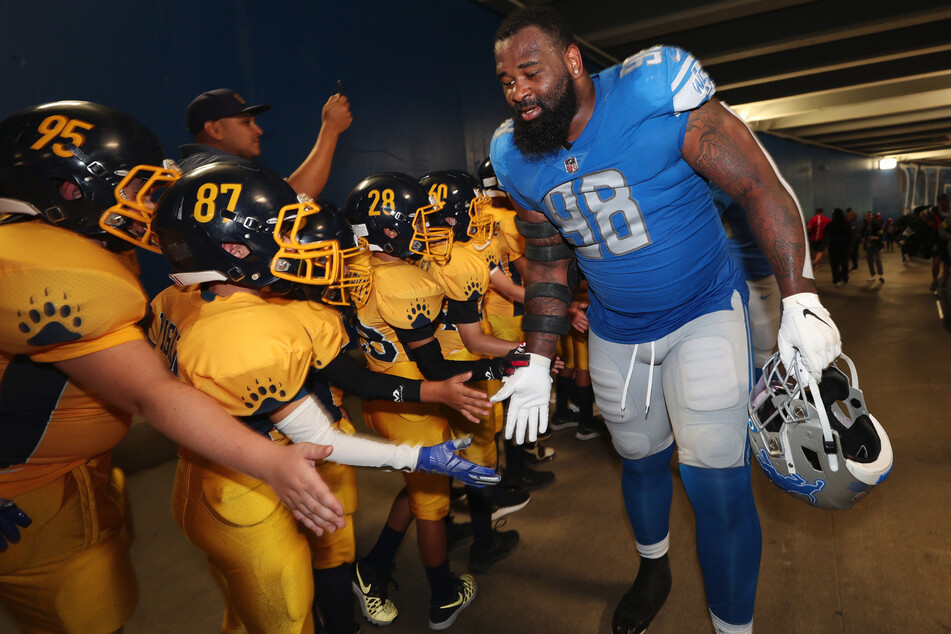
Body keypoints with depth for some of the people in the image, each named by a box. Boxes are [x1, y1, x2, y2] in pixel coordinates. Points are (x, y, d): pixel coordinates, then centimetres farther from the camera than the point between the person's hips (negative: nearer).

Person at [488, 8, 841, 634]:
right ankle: (654, 570, 49)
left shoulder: (656, 92, -20)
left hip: (704, 313, -4)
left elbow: (761, 186, -17)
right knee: (640, 460, 19)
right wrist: (539, 361, 2)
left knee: (717, 482, -5)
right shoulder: (518, 158, -5)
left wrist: (801, 301, -25)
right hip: (615, 332, 4)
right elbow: (547, 261, 5)